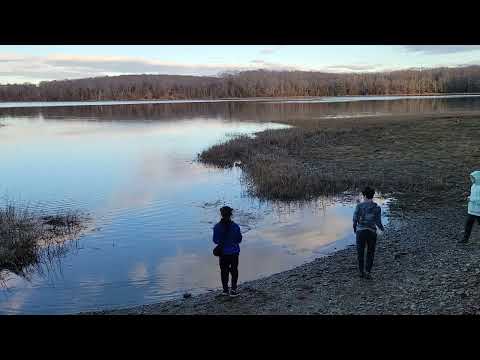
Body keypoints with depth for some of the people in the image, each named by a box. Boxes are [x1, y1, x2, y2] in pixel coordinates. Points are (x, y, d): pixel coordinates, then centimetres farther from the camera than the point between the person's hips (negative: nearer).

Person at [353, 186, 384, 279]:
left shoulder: (359, 206, -8)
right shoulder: (377, 208, -7)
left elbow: (355, 219, -6)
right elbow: (378, 222, -5)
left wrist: (354, 229, 14)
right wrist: (382, 228, 18)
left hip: (360, 231, 0)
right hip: (372, 232, 0)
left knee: (360, 252, 17)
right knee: (370, 253, 16)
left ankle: (361, 272, 24)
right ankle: (368, 273, 10)